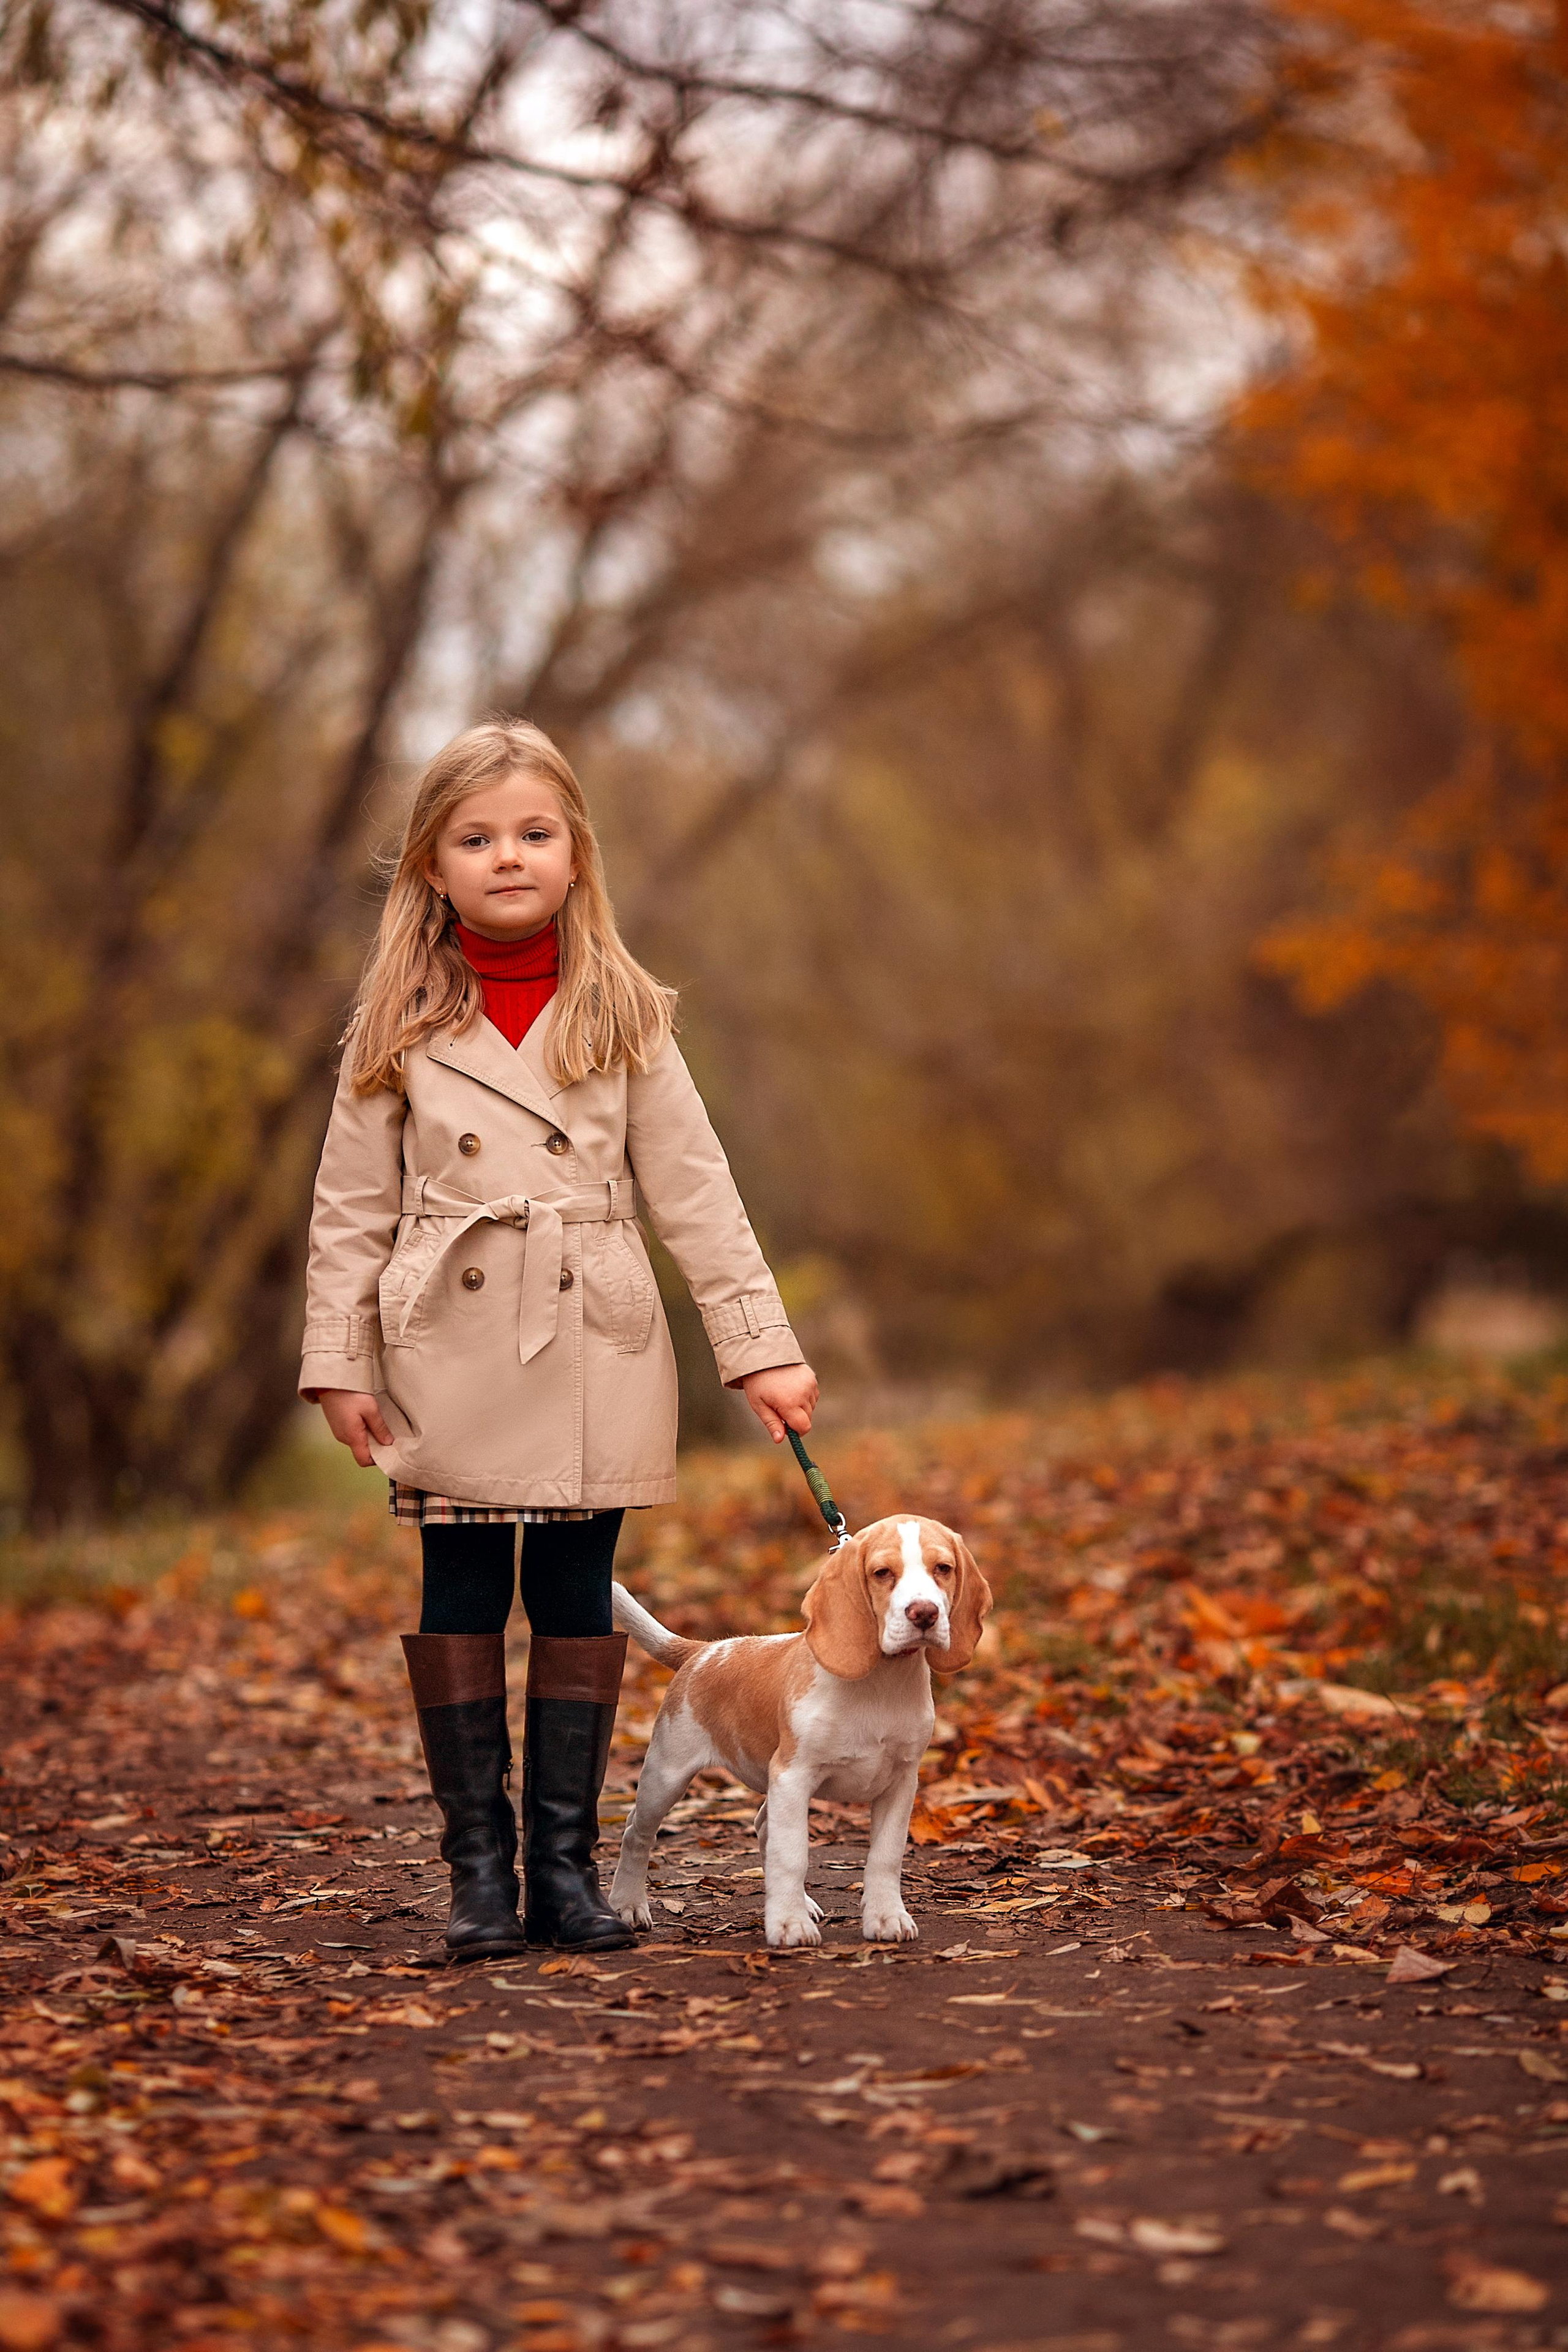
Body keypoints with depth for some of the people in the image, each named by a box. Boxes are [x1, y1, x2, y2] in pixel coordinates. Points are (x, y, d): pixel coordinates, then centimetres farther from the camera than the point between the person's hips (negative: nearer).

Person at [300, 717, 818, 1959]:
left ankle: (567, 1863, 12)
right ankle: (481, 1868, 10)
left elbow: (696, 1194, 2)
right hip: (451, 1359, 0)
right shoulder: (400, 1029, 2)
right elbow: (353, 1209, 4)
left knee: (578, 1599, 5)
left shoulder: (624, 1019, 3)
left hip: (596, 1357, 1)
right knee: (461, 1600, 3)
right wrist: (338, 1364, -2)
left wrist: (763, 1347, -2)